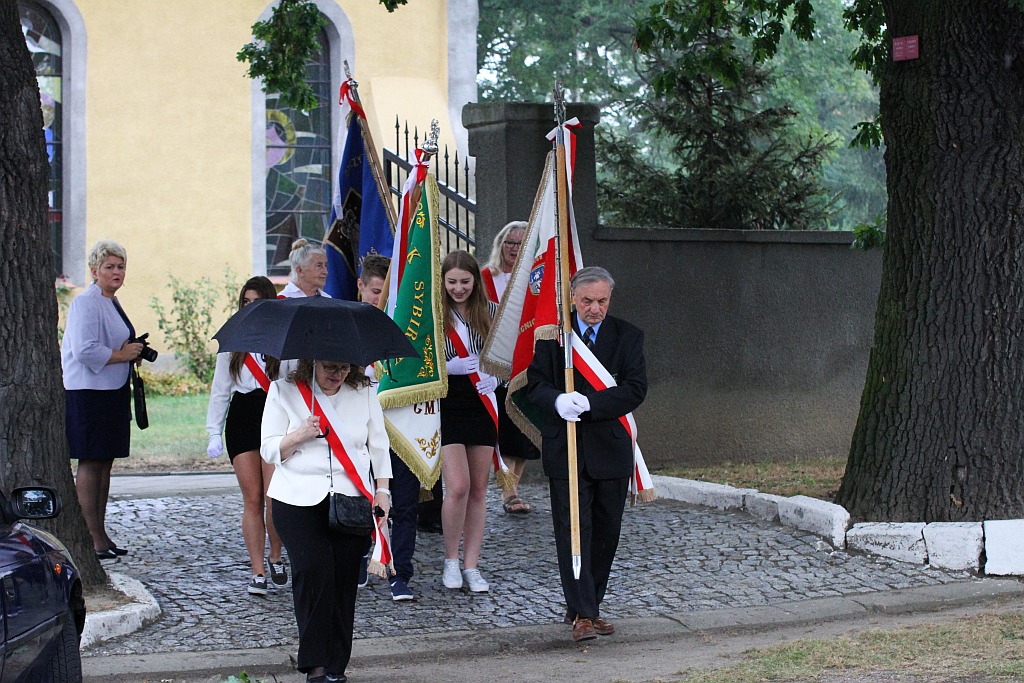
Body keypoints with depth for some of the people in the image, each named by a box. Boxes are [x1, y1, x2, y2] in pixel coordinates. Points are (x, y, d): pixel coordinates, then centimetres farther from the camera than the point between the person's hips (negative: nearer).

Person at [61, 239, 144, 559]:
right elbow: (84, 350, -22)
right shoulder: (86, 303, -13)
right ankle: (92, 538, -5)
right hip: (88, 393, -10)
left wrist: (132, 352, 11)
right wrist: (122, 355, -15)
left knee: (104, 463, 12)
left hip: (112, 393, 10)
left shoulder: (111, 302, 18)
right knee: (90, 463, -7)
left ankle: (101, 535, 18)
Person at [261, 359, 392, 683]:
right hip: (298, 500, -2)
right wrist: (299, 436, -16)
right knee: (313, 570, -19)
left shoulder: (364, 394, 10)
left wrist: (382, 491, 6)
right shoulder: (283, 391, 4)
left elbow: (379, 446, 16)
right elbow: (269, 451, 3)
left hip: (352, 500, 2)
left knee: (344, 578, -3)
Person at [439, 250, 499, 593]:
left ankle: (471, 565, 14)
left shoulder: (490, 312, 5)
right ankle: (451, 560, 7)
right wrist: (452, 367, -21)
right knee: (458, 486, -13)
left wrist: (494, 378, -10)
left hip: (481, 404, 4)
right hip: (446, 406, -3)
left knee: (478, 489, 6)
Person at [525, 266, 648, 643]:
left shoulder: (627, 336, 3)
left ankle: (587, 607, 21)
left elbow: (635, 389, -6)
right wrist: (557, 400, -21)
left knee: (606, 532, 8)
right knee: (573, 530, -7)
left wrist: (590, 403, -19)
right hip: (565, 447, -2)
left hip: (610, 446, 2)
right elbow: (534, 383, 1)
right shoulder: (552, 333, 3)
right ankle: (581, 614, -8)